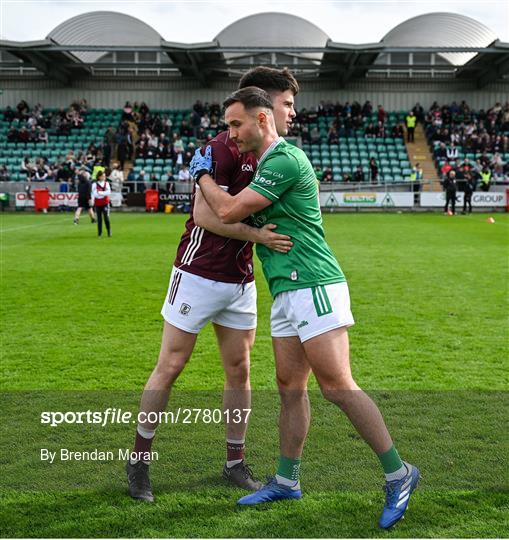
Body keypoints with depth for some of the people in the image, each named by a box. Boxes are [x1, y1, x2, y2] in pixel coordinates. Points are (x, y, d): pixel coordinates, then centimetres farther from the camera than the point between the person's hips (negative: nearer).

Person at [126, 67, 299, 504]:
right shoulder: (224, 147, -16)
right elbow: (204, 213, -22)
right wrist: (257, 235, -26)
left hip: (241, 281, 7)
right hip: (199, 275, -7)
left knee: (239, 370, 9)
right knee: (170, 367, 2)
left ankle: (235, 463, 22)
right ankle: (139, 459, 17)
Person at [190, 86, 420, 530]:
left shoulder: (285, 160, -12)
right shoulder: (268, 165, 19)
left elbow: (229, 212, -13)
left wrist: (202, 175, 4)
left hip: (313, 286, -10)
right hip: (287, 293, 10)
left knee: (337, 386, -10)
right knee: (290, 387, 12)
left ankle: (398, 473, 1)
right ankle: (287, 481, 21)